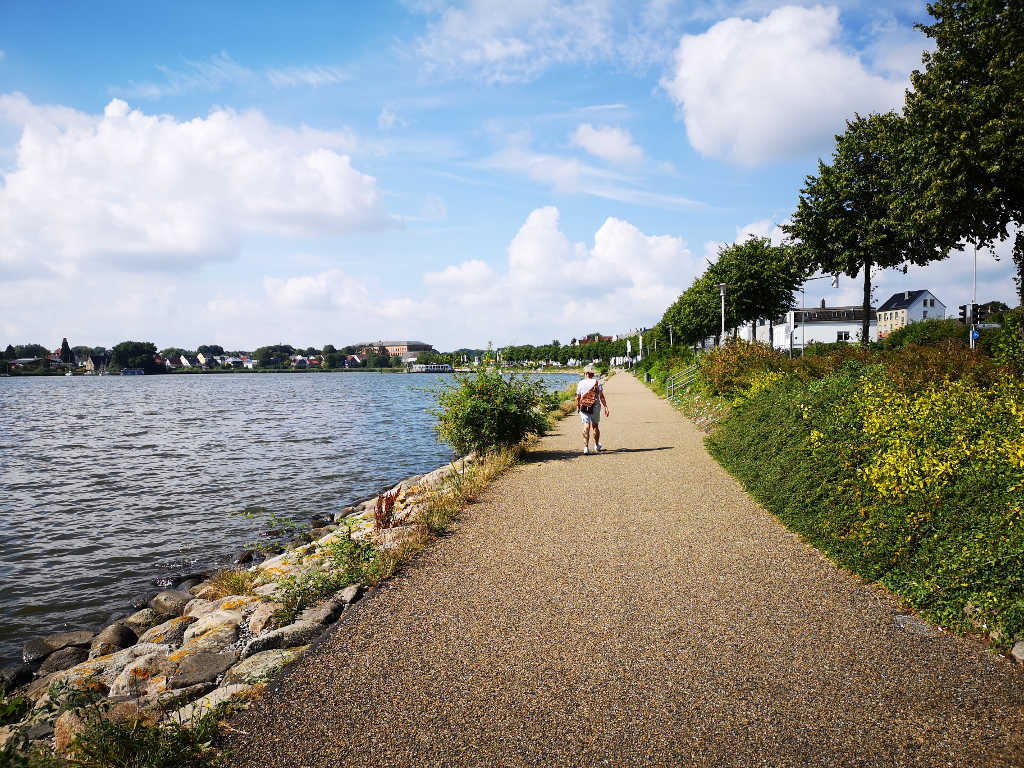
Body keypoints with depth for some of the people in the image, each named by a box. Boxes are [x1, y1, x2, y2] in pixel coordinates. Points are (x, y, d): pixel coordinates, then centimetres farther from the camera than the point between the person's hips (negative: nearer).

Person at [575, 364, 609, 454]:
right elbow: (601, 397, -6)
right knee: (595, 426, 16)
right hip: (595, 407, 1)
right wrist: (606, 407, -4)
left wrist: (578, 407, 22)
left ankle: (586, 447, -18)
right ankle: (596, 446, 33)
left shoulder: (581, 383, 1)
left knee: (586, 426, -6)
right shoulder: (597, 382, 0)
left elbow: (578, 398, 7)